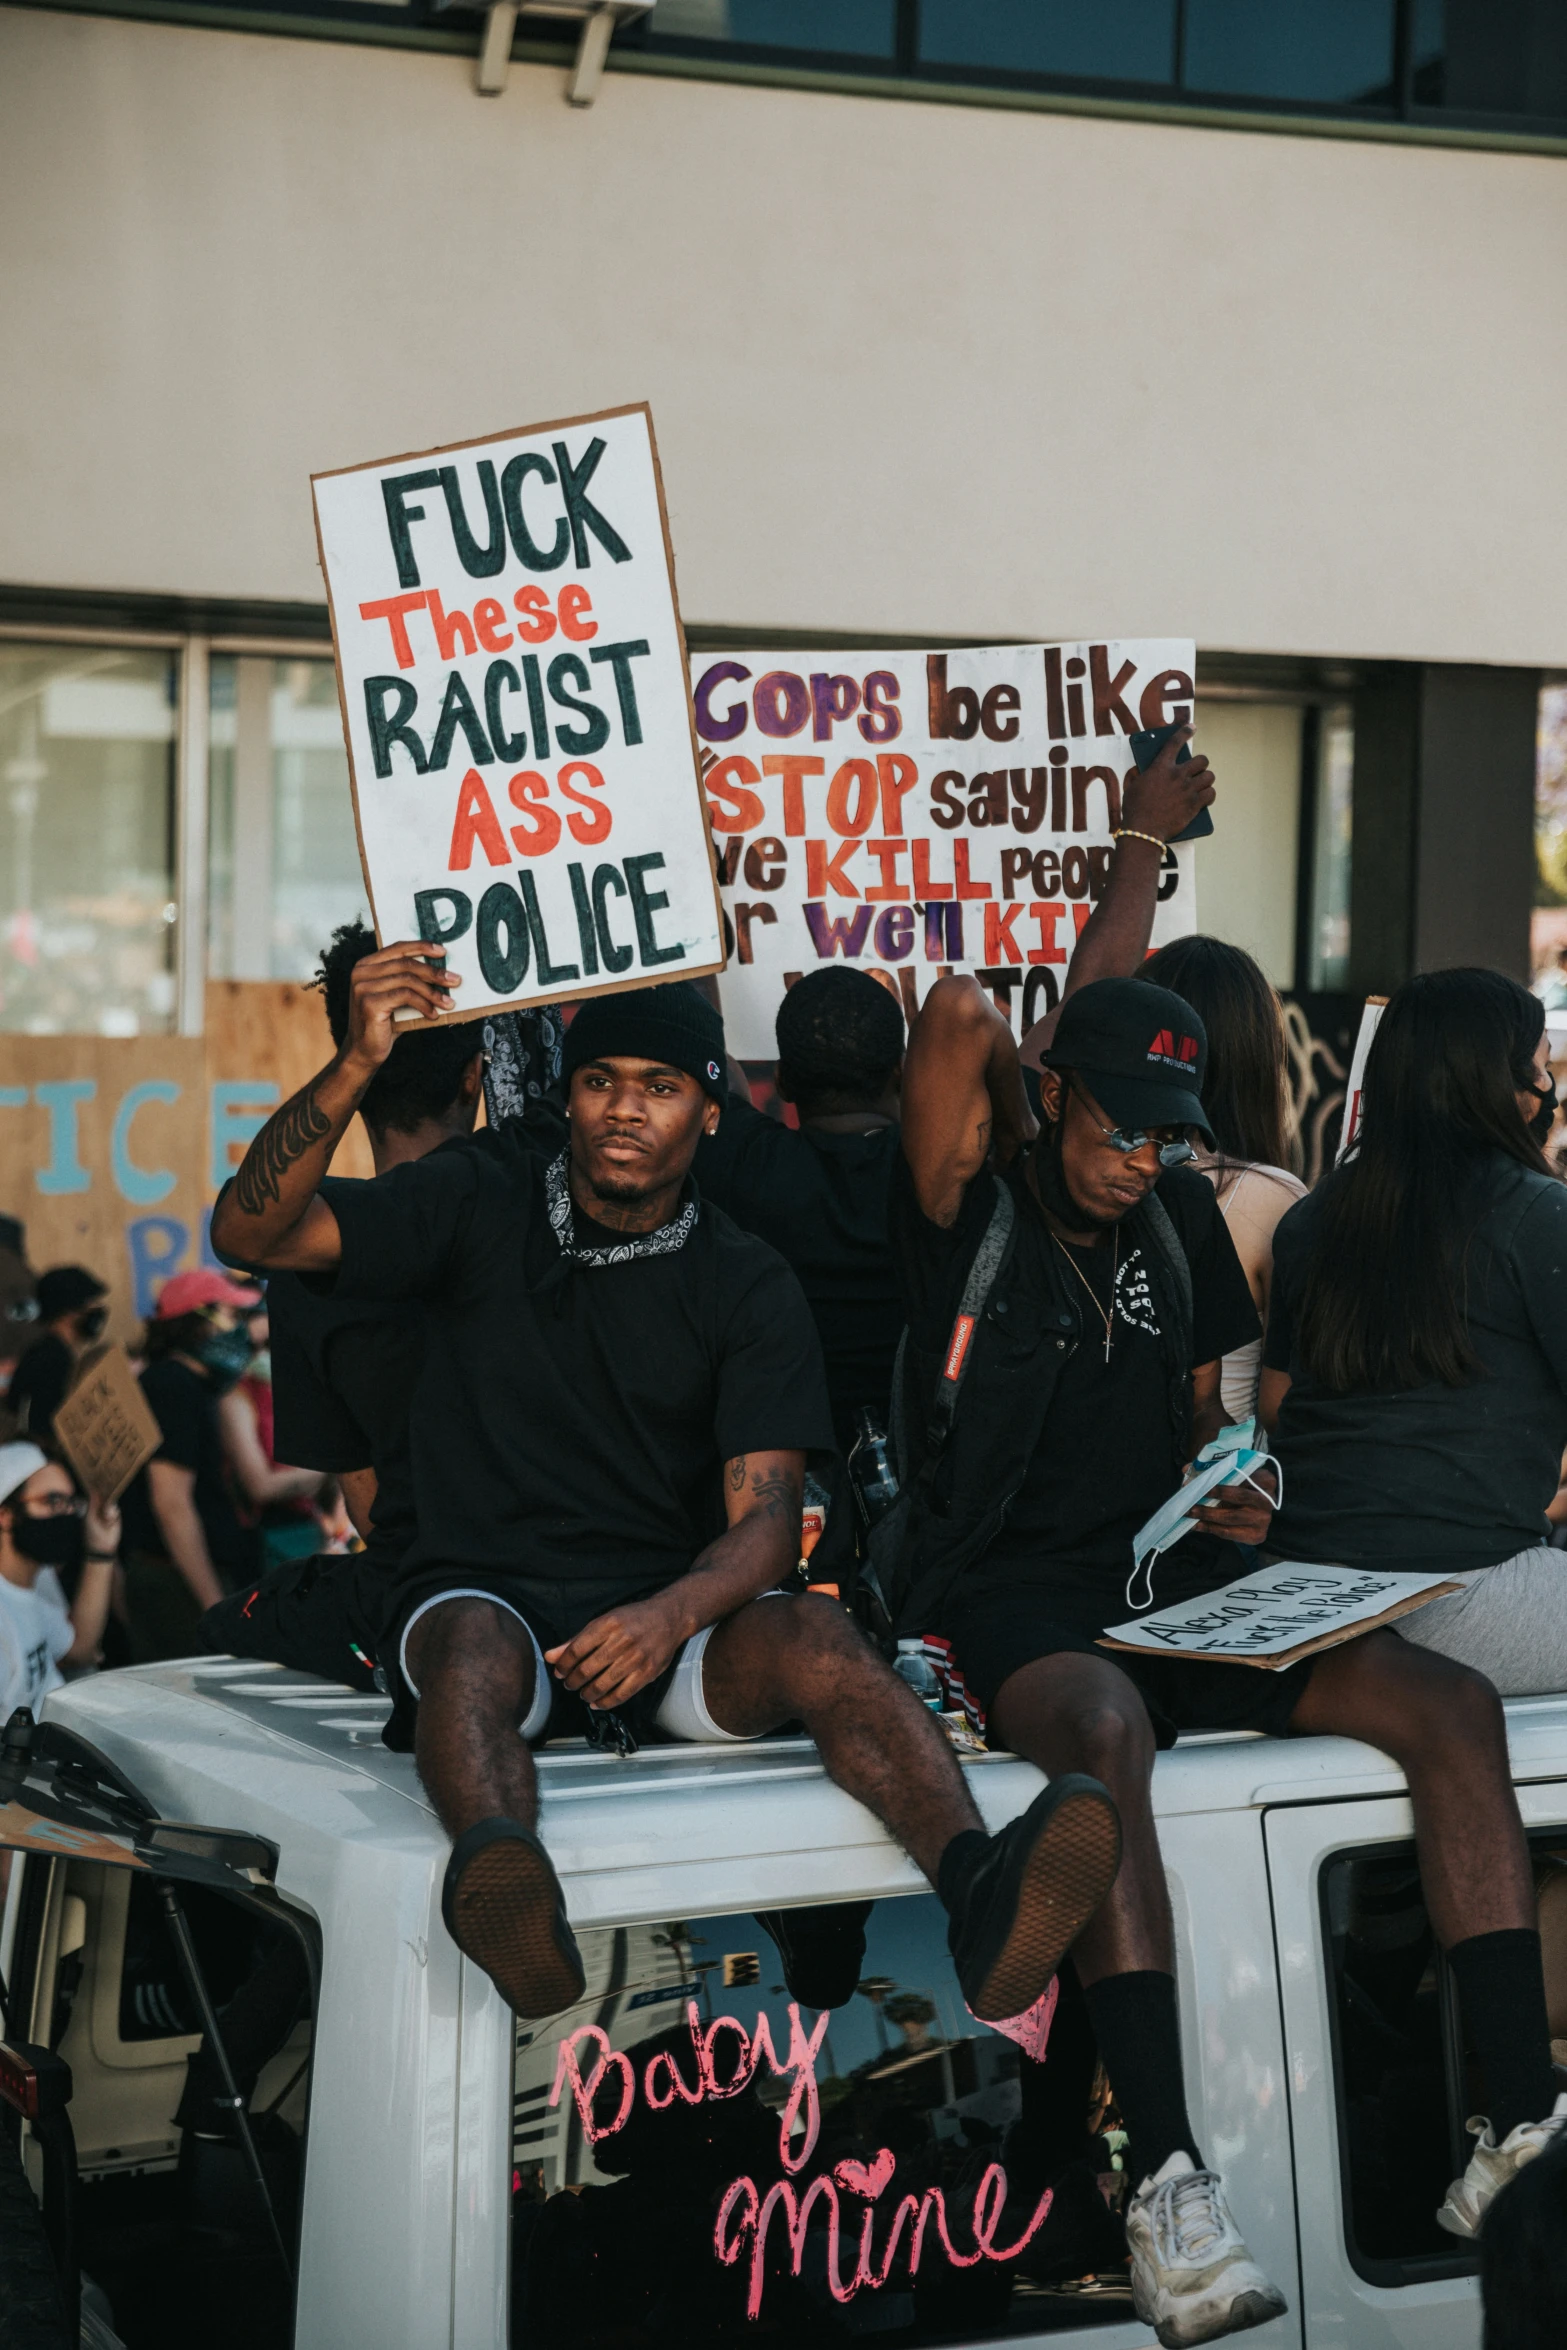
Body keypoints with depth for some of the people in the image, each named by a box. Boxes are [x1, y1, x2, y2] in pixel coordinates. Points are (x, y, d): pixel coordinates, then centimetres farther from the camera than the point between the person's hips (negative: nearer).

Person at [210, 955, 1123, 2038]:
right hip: (489, 1594, -1)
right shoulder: (484, 1206, 6)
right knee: (470, 1645, -36)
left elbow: (766, 1519, -5)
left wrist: (668, 1616, -28)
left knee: (817, 1637, -30)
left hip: (673, 1616, 1)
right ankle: (498, 1881, -68)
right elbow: (250, 1230, -3)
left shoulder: (750, 1287, 6)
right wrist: (356, 1067, -18)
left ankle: (979, 1892, -54)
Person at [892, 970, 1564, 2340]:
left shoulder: (1182, 1216, 15)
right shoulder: (975, 1210, -2)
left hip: (1170, 1582, 6)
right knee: (1106, 1727, -42)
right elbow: (960, 1013, -16)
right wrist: (1017, 1132, 3)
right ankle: (1169, 2179, -45)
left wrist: (1232, 1492, 1)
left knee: (1454, 1706, -15)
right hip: (1008, 1595, -6)